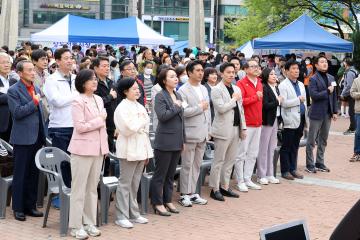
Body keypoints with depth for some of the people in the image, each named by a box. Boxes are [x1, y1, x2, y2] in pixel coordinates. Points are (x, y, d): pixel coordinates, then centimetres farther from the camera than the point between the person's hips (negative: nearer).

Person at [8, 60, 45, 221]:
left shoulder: (36, 88, 13)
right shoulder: (13, 91, -8)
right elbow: (17, 112, -18)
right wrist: (34, 102, -16)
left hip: (37, 138, 6)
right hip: (23, 139, -6)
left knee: (33, 174, 11)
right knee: (20, 175, 2)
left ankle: (30, 206, 20)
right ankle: (18, 208, 11)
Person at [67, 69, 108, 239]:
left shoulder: (99, 100, 12)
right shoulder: (78, 102, -11)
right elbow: (80, 127, -18)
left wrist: (105, 146, 13)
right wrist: (100, 120, -10)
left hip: (98, 148, 7)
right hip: (83, 149, -7)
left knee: (93, 187, 12)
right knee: (79, 188, -1)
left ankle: (89, 223, 20)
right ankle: (76, 226, 6)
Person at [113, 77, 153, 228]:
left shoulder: (140, 107, 13)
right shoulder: (122, 108, -9)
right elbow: (128, 129, -19)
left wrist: (147, 151, 14)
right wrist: (142, 121, -6)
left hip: (141, 149, 7)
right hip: (129, 150, -7)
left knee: (135, 184, 12)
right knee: (125, 184, -2)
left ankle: (133, 213, 19)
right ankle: (121, 216, 2)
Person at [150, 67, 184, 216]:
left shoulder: (178, 96, 14)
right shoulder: (160, 96, -9)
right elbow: (162, 116, -23)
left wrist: (183, 140, 18)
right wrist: (176, 107, -12)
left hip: (177, 142, 7)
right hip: (165, 141, -7)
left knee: (171, 174, 13)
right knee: (160, 174, 1)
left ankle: (167, 201, 22)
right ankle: (158, 203, 8)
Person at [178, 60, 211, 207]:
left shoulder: (204, 89, 14)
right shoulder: (183, 90, -9)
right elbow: (183, 111, -20)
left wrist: (209, 129, 13)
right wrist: (200, 107, -13)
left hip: (202, 134, 7)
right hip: (190, 133, -7)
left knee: (197, 165, 11)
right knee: (187, 165, -1)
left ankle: (192, 192, 19)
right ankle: (184, 194, 7)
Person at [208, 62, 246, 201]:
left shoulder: (237, 89, 15)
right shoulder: (217, 90, -7)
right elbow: (221, 108, -19)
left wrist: (243, 127, 14)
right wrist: (234, 99, -9)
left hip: (236, 129, 7)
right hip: (223, 130, -7)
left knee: (230, 160, 11)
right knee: (219, 161, -2)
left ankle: (225, 186, 20)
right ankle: (215, 189, 5)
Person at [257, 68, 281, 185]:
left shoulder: (276, 88, 14)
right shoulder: (264, 88, -12)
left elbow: (277, 104, 13)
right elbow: (265, 105, -19)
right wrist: (278, 101, -9)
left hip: (275, 120, 8)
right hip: (266, 121, -8)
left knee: (271, 148, 12)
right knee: (263, 149, -1)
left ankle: (270, 174, 19)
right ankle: (261, 175, 6)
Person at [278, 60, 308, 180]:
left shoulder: (301, 85, 17)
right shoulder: (283, 85, -7)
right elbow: (284, 103, -18)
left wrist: (306, 119, 16)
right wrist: (298, 100, -11)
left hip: (300, 119, 7)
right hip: (290, 120, -7)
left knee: (295, 146, 12)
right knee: (286, 147, 0)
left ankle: (293, 169, 19)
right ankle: (285, 170, 7)